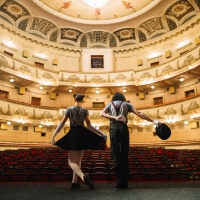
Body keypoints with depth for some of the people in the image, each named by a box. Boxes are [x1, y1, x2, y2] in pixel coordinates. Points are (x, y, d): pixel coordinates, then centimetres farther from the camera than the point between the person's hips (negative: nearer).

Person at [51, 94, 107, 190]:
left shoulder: (69, 109, 1)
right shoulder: (85, 110, 2)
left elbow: (61, 124, -1)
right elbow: (89, 126, -4)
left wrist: (53, 135, 3)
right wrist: (101, 134, 1)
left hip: (73, 135, -2)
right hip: (83, 135, 3)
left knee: (71, 161, -1)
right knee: (78, 160, 16)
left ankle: (83, 176, -26)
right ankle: (74, 182, 20)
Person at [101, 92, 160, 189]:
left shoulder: (110, 104, 21)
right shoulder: (126, 104, 18)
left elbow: (102, 114, 2)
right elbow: (139, 114, 8)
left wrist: (114, 118, -8)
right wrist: (153, 121, 8)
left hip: (113, 128, 0)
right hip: (123, 128, 0)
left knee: (116, 155, 2)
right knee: (124, 156, 5)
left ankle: (119, 182, 0)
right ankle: (125, 182, 7)